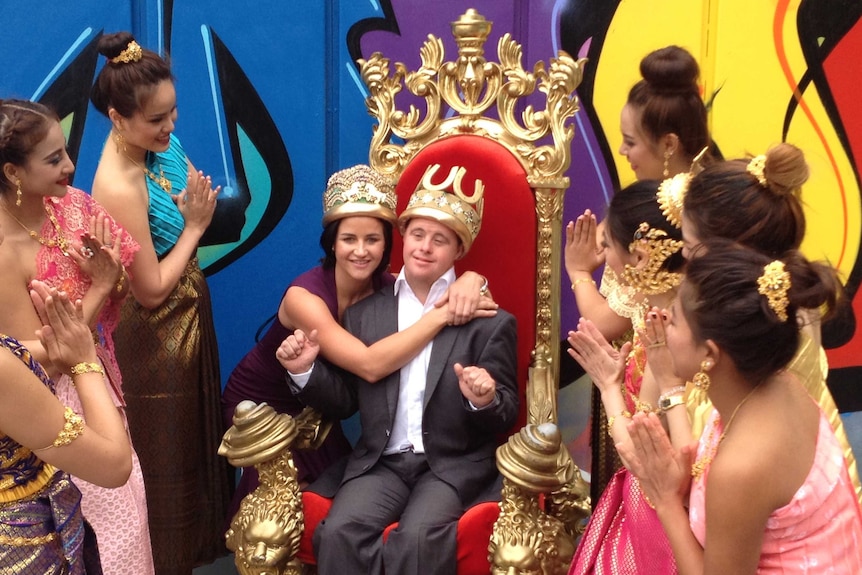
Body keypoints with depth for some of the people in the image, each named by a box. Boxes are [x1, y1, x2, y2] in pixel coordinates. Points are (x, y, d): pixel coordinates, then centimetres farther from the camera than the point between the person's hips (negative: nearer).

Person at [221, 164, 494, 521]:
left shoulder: (387, 286, -17)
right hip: (260, 404, -5)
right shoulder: (304, 297, -34)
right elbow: (369, 365, -46)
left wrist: (469, 281, -36)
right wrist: (442, 314, -45)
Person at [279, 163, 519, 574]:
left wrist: (486, 401, -24)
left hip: (455, 464, -2)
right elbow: (346, 401, 12)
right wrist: (306, 371, -5)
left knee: (417, 538, -30)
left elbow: (507, 414, -1)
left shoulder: (489, 320, 1)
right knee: (338, 534, -25)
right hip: (380, 462, 3)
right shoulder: (363, 313, 11)